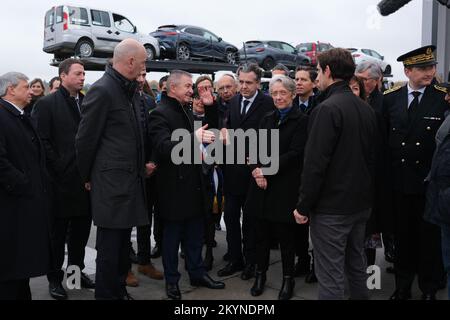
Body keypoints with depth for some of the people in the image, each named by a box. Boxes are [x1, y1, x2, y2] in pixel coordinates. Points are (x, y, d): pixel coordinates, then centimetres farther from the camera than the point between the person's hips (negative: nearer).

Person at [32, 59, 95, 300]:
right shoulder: (46, 104, -5)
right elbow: (42, 141, -11)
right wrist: (59, 168, -14)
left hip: (85, 178, 5)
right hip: (62, 180, -5)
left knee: (81, 229, 14)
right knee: (58, 232, 7)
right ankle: (55, 277, 21)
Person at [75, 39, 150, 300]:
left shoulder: (129, 90, 12)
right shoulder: (102, 90, -15)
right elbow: (86, 139, -11)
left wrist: (142, 167, 13)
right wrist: (88, 177, -2)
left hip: (130, 181, 9)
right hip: (111, 183, -8)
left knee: (123, 244, 18)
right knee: (110, 247, 3)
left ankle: (119, 290, 32)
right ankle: (107, 294, 17)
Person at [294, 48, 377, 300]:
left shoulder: (327, 109, -18)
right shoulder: (367, 109, 7)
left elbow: (315, 164, -21)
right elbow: (372, 157, 12)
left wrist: (303, 206, -12)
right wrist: (365, 194, 20)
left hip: (331, 207, -8)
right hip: (361, 203, 8)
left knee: (331, 275, 2)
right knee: (357, 265, 22)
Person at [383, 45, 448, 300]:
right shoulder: (390, 98, 0)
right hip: (400, 181, 3)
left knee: (430, 238, 12)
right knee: (403, 236, 15)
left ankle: (429, 289, 32)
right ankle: (402, 287, 33)